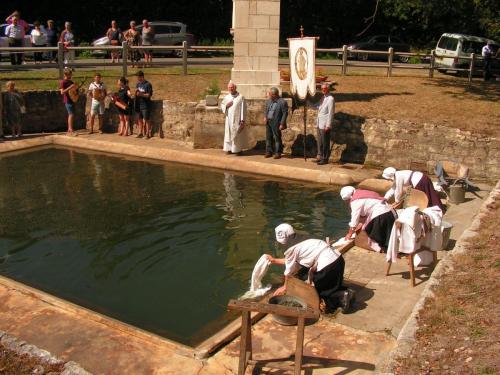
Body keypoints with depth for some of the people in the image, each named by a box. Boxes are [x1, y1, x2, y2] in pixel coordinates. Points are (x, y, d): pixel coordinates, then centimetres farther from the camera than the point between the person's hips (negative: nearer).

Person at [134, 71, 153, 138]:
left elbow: (149, 95, -12)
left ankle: (148, 133, 3)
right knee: (140, 119, 11)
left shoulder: (148, 84, -9)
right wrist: (136, 92, -3)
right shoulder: (138, 84, 12)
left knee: (146, 120, -3)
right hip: (139, 104, 7)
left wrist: (141, 94, -22)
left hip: (145, 105, -7)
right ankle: (140, 133, 18)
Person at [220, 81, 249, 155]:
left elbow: (243, 109, -8)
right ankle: (230, 148, 15)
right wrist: (226, 105, -7)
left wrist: (243, 120, -13)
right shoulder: (226, 97, 8)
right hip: (229, 119, 5)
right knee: (229, 134, 7)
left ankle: (239, 149, 4)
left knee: (238, 135, -3)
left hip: (237, 119, -5)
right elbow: (222, 106, 16)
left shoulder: (241, 97, -6)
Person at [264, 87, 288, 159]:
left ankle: (278, 153, 7)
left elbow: (285, 113, -11)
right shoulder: (268, 101, 10)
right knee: (268, 137, 10)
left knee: (277, 138, -1)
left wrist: (282, 124, -15)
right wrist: (265, 117, 2)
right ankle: (269, 152, 20)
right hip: (268, 122, 6)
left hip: (276, 123, -6)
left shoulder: (282, 102, -11)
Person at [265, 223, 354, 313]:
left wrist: (285, 286, 23)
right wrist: (274, 260, 44)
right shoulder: (299, 241, 20)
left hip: (327, 266, -9)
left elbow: (289, 271, 7)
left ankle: (342, 296, -6)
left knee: (320, 290, 14)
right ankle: (345, 293, 6)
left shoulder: (291, 249, -5)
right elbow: (291, 261, 35)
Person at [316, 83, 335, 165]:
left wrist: (328, 126, -18)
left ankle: (325, 159, 4)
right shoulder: (322, 98, 17)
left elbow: (330, 113, -14)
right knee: (320, 142, 11)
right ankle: (320, 157, 19)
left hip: (325, 125, -8)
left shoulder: (330, 99, -10)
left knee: (325, 143, -2)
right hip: (319, 124, 8)